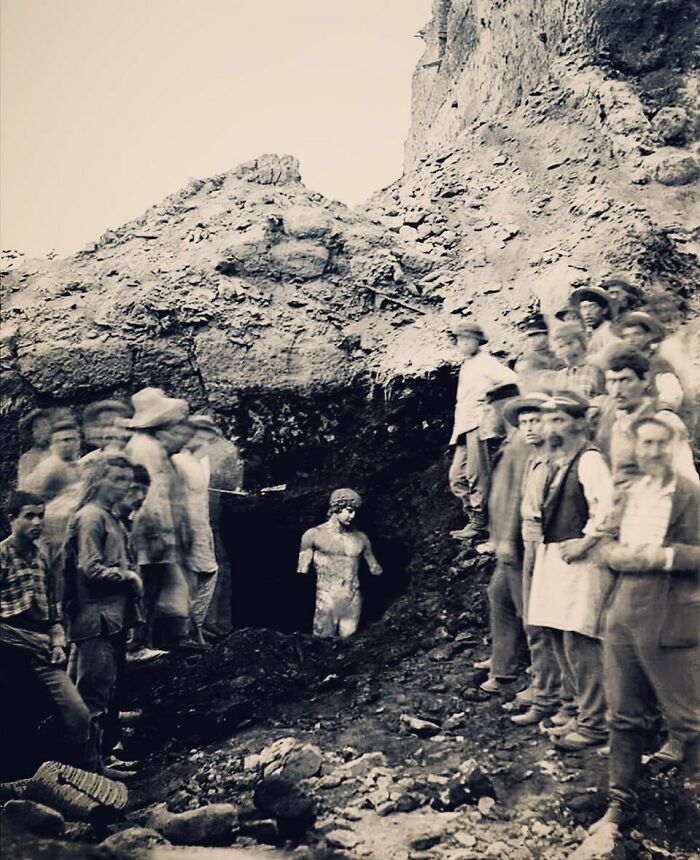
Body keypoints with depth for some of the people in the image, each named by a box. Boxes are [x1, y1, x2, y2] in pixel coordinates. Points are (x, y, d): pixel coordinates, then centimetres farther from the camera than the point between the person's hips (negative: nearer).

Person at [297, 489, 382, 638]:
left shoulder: (360, 538, 8)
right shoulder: (314, 535, 0)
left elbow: (375, 569, 16)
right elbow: (302, 571, 2)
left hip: (353, 601, 3)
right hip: (327, 600, -3)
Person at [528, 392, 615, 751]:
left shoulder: (589, 459, -11)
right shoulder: (556, 462, 15)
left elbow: (608, 504, -26)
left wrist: (586, 541, -19)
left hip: (578, 560, -9)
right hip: (553, 558, 9)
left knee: (579, 644, -6)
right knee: (562, 643, 14)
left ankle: (594, 724, 5)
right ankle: (586, 712, 26)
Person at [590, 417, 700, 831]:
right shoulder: (628, 493, 13)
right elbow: (611, 543, 19)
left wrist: (663, 556, -23)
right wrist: (614, 552, -2)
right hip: (623, 620, 6)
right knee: (626, 717, 15)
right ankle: (622, 802, 29)